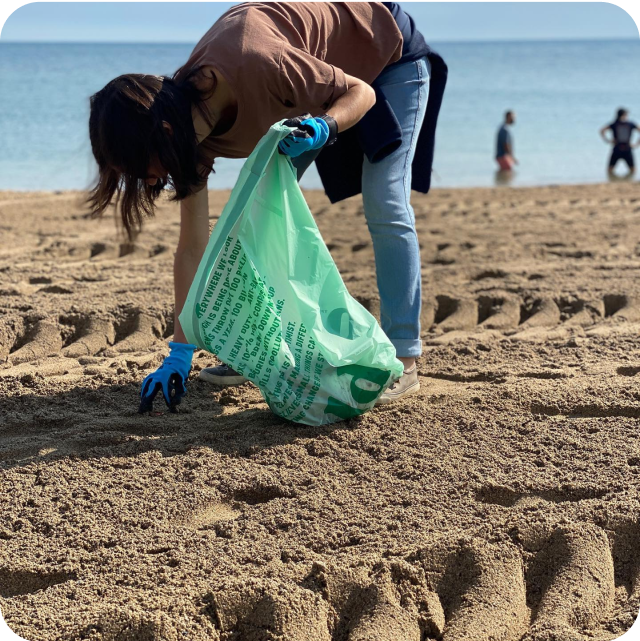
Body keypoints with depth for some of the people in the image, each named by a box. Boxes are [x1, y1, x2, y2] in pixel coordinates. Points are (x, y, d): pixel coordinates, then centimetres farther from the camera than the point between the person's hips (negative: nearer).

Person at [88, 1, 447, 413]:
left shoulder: (256, 67, -42)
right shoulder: (192, 116, -19)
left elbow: (361, 92, -27)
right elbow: (192, 247, -14)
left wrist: (322, 129, -48)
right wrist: (180, 354, -16)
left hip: (387, 49, -6)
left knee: (385, 208, -15)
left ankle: (403, 361, -8)